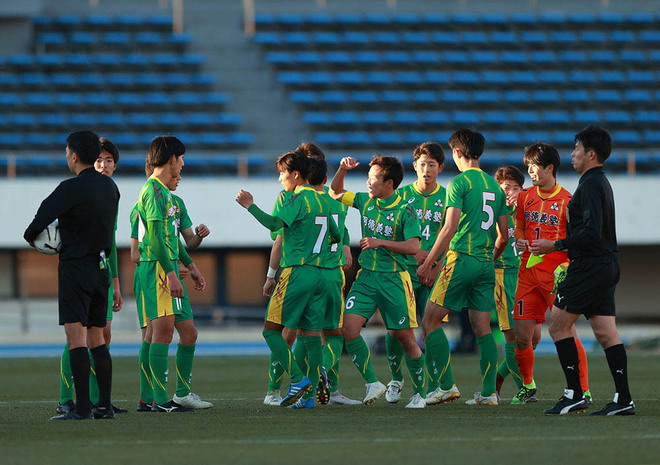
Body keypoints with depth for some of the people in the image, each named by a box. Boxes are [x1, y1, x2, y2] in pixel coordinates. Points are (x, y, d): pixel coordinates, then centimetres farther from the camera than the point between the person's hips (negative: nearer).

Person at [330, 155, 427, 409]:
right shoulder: (365, 201, 7)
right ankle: (372, 383, -2)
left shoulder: (404, 211, -10)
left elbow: (413, 246, -18)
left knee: (406, 338, -2)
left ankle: (419, 393, 13)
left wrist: (380, 242, -22)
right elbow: (335, 193, 21)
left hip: (394, 278, -5)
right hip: (366, 276, 5)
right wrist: (342, 170, 4)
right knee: (349, 328, -13)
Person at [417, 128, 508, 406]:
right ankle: (488, 392, 1)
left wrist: (427, 264, -11)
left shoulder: (459, 183, -7)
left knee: (430, 321, 0)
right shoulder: (495, 186, 14)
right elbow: (503, 236, 15)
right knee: (482, 328, 7)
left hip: (461, 260, -7)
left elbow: (450, 228, -14)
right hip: (486, 264, 7)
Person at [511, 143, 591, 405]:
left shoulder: (566, 200, -4)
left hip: (557, 275, -5)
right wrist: (519, 242, 0)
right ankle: (527, 385, 22)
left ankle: (583, 391, -4)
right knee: (521, 336, 1)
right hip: (528, 273, 5)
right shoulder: (525, 197, 11)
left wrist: (566, 267, -17)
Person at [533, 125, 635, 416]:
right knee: (606, 332, 5)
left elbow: (591, 231, -23)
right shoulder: (602, 183, 17)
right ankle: (624, 399, 0)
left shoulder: (590, 185, -14)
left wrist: (555, 245, -17)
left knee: (558, 326, -3)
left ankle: (574, 394, -5)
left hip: (589, 268, -10)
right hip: (607, 266, 10)